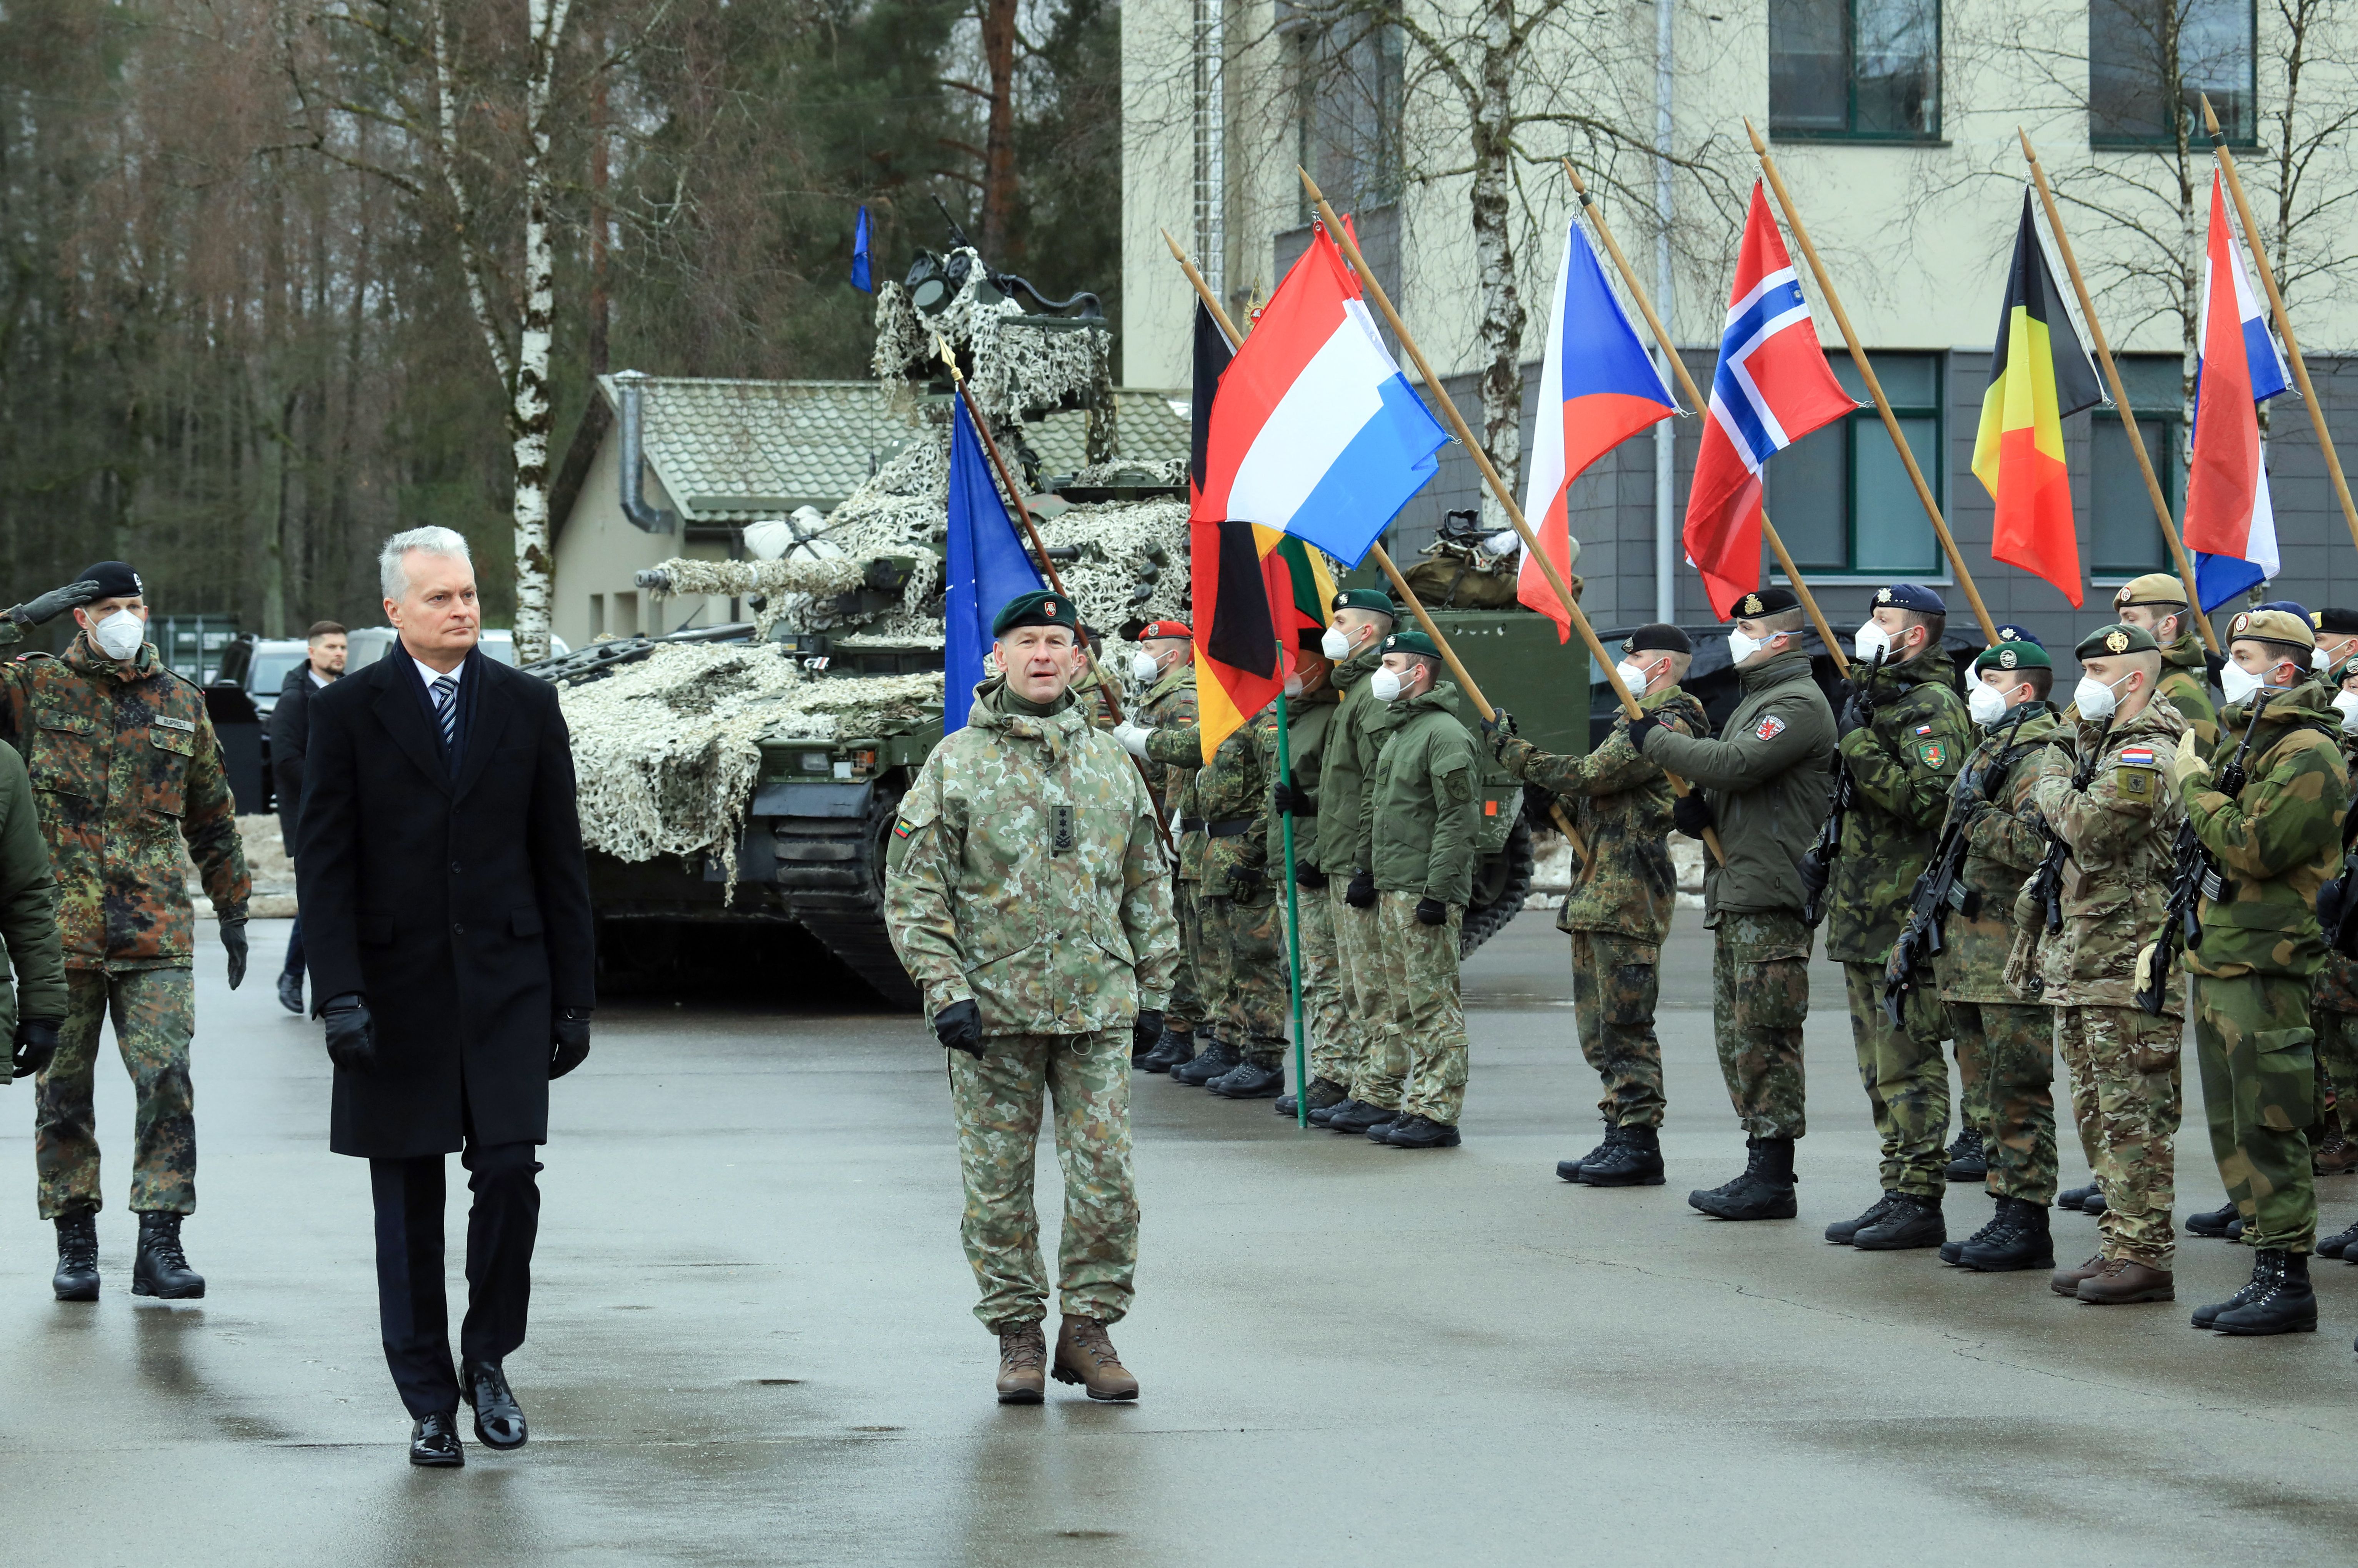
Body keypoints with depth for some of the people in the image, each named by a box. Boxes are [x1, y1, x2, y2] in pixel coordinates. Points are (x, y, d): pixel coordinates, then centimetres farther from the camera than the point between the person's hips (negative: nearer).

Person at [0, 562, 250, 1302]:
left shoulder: (182, 702, 12)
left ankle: (160, 1246, -7)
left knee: (167, 1079, -10)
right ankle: (76, 1243, 15)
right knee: (63, 1091, 5)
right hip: (61, 930, -1)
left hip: (156, 933, 1)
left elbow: (213, 817, 20)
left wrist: (233, 909, 20)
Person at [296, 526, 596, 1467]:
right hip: (396, 990, -1)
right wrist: (340, 994, -13)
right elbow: (324, 867, -3)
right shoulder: (348, 712, 1)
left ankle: (487, 1359, 11)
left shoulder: (528, 708, 7)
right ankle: (430, 1404, 12)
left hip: (505, 983, 1)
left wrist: (575, 998, 5)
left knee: (509, 1171, -10)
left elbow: (560, 861, 8)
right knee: (408, 1206, 4)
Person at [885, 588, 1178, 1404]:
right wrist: (945, 992, -10)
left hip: (1098, 1010, 3)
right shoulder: (955, 765, 1)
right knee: (999, 1185, 2)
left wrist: (1154, 989, 14)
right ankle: (1018, 1335, 13)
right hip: (992, 1013, -2)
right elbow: (913, 893, -2)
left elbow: (1147, 885, 18)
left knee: (1106, 1177, -1)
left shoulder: (1110, 762, 12)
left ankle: (1089, 1328, 12)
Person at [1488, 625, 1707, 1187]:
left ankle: (1639, 1144, -8)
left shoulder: (1668, 726, -12)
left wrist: (1515, 752, -11)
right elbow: (1600, 799, 26)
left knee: (1625, 1024, -9)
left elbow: (1591, 774, -19)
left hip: (1629, 895, -11)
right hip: (1599, 892, 11)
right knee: (1598, 1025, 12)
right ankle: (1621, 1135, 16)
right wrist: (1549, 798, 12)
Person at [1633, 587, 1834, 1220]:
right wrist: (1699, 809, 9)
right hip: (1736, 895, 11)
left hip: (1772, 899, -11)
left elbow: (1737, 764, -23)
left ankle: (1772, 1179, -8)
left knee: (1764, 1037, -10)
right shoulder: (1756, 700, 23)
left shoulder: (1799, 704, -11)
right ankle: (1761, 1168, 16)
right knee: (1736, 1037, 12)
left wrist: (1655, 740, -12)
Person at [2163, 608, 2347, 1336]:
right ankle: (2266, 1274, 18)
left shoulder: (2309, 756, -13)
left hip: (2266, 968, -10)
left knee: (2267, 1129, -8)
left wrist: (2194, 783, -12)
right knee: (2232, 1131, 12)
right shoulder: (2240, 739, 18)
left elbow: (2253, 847, -23)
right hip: (2217, 963, 10)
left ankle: (2289, 1283, -4)